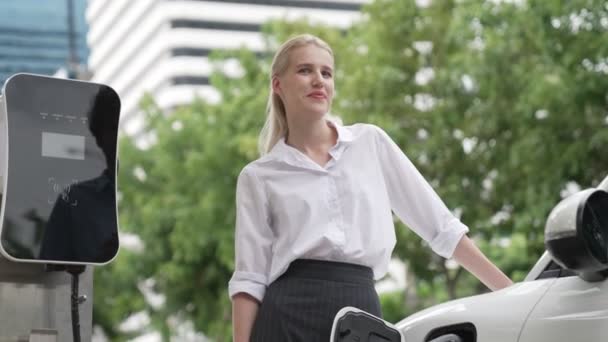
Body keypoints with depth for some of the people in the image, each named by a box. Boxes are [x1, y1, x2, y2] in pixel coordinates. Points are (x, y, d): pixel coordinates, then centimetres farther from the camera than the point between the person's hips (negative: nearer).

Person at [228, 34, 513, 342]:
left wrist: (509, 290, 10)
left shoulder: (371, 143, 13)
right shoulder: (258, 176, 8)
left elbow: (439, 223, 14)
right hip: (289, 316, -2)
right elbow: (249, 277, 3)